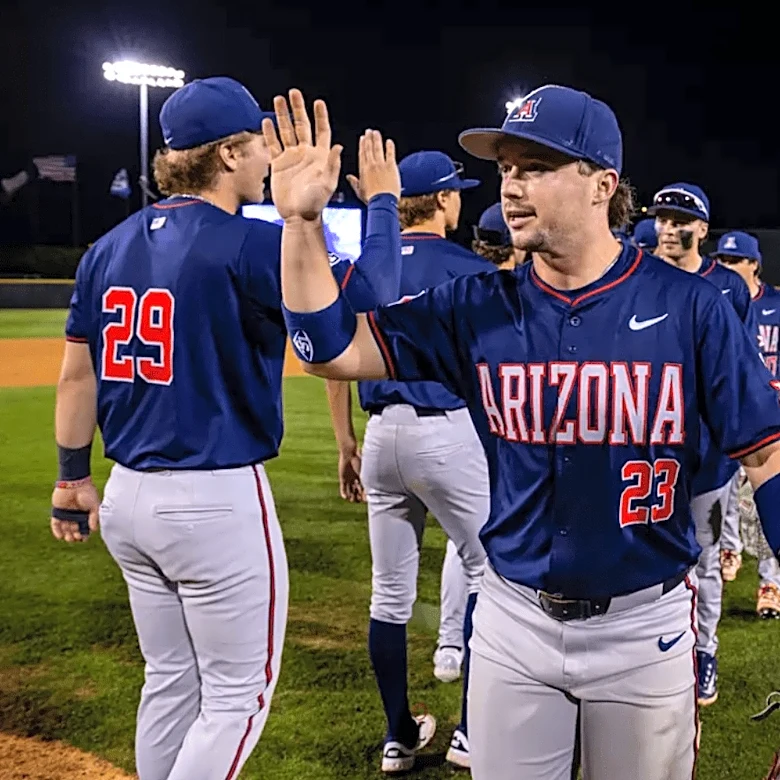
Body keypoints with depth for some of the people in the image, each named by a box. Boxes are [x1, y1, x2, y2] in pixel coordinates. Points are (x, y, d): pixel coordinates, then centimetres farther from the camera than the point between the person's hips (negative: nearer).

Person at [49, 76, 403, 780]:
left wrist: (73, 481, 17)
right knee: (239, 694, 7)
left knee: (170, 682, 21)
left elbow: (76, 378, 9)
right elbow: (366, 294, -14)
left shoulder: (109, 247, 6)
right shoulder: (250, 244, -15)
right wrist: (382, 201, 1)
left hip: (130, 498, 8)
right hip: (218, 502, -7)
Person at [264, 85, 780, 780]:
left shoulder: (688, 305, -9)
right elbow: (335, 348, -6)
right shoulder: (478, 307, -2)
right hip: (514, 617, 2)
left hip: (644, 624, -1)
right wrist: (304, 220, -17)